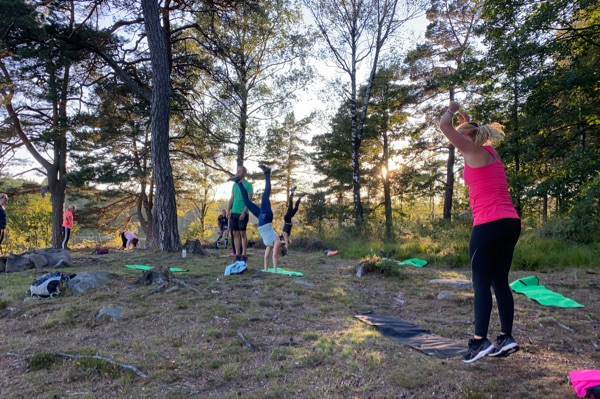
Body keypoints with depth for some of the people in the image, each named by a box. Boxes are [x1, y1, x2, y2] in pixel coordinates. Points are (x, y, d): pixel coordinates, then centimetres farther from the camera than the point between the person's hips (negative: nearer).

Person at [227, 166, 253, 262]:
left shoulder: (248, 184, -2)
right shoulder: (235, 185, 16)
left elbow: (249, 200, -8)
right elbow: (232, 198, 16)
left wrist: (244, 212, -17)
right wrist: (228, 210, 5)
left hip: (242, 213, -6)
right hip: (234, 212, 6)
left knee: (242, 233, -4)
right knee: (235, 233, 5)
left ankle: (244, 254, 2)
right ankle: (237, 254, 9)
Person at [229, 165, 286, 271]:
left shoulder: (271, 243, 9)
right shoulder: (277, 242, -3)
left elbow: (266, 256, 16)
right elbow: (274, 256, -11)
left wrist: (266, 269, 14)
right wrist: (275, 270, -8)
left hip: (264, 219, 3)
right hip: (265, 218, -3)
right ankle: (267, 174, -6)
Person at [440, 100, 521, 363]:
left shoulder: (474, 151, -2)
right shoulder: (489, 152, 19)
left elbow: (444, 126, -4)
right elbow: (474, 133, 44)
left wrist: (452, 109, 13)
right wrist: (467, 120, 39)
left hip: (489, 224, -9)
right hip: (510, 223, 9)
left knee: (481, 283, -6)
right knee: (500, 281, 11)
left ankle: (480, 340, -6)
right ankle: (506, 338, 13)